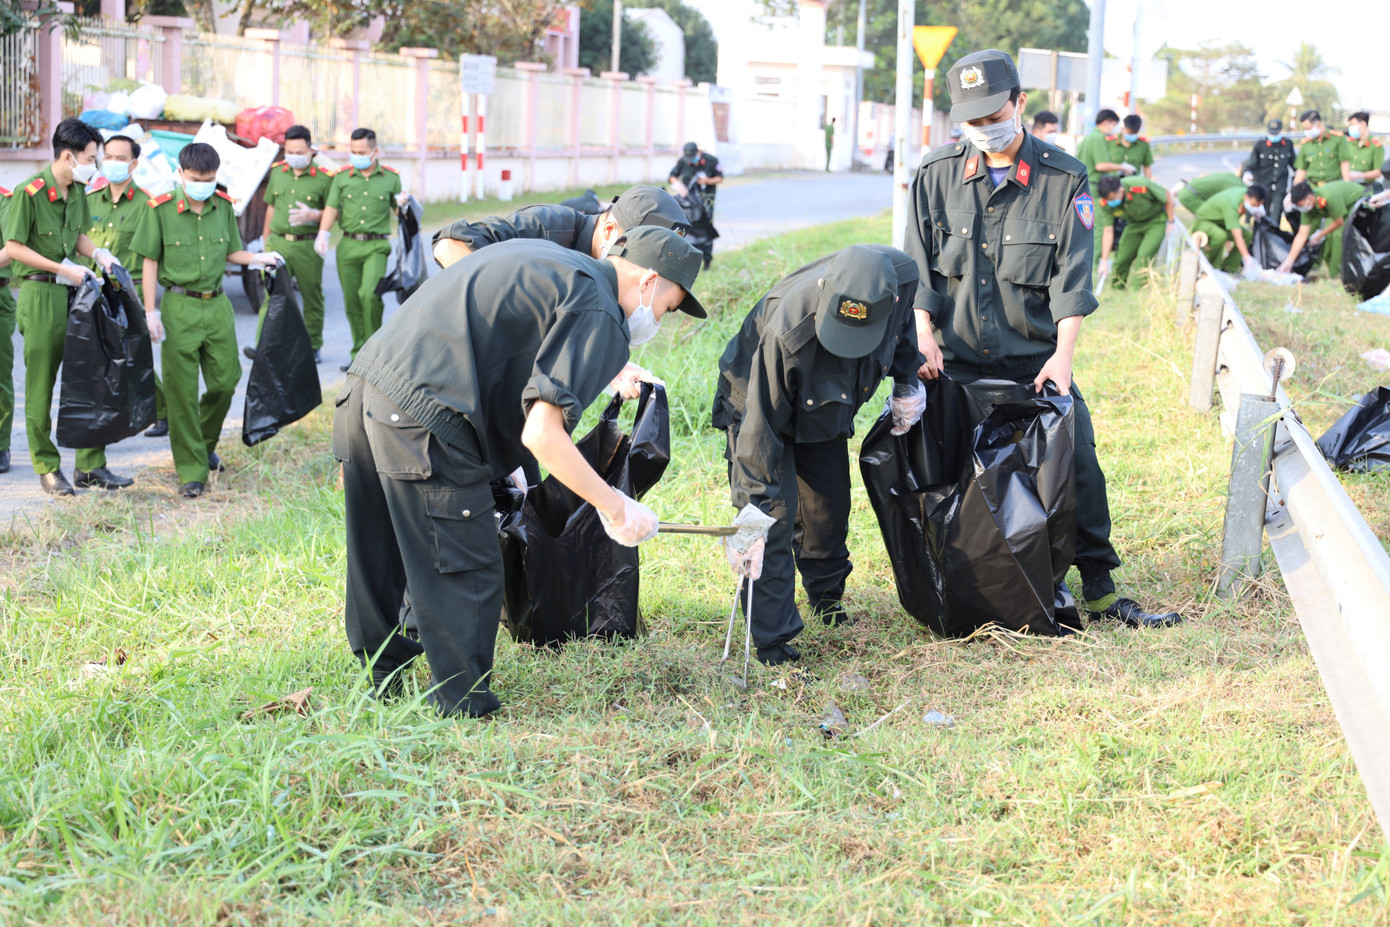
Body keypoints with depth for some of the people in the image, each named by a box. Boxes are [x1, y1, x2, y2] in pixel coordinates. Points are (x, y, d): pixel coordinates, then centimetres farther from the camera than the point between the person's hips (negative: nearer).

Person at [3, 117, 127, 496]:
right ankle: (47, 468, 12)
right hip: (40, 296, -7)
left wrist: (98, 253, 2)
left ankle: (90, 465, 11)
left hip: (75, 294, 7)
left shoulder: (78, 191, 8)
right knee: (40, 386, 2)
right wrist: (64, 269, -16)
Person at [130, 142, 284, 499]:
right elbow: (150, 263, -2)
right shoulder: (161, 209, -6)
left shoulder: (223, 207, 6)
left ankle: (205, 445, 33)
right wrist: (151, 311, -7)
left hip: (217, 305, 4)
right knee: (182, 392, -2)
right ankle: (192, 471, 5)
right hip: (180, 306, -4)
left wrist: (257, 258, -2)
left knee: (225, 382, 6)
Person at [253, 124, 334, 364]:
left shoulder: (324, 178, -3)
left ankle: (313, 346, 21)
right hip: (278, 243, 2)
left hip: (307, 247, -2)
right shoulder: (277, 172, 10)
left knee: (312, 297, 7)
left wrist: (313, 215, -17)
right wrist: (266, 238, 23)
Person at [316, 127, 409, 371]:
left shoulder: (391, 178, 7)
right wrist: (323, 234, -12)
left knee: (369, 294, -21)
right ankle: (359, 353, 14)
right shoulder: (342, 177, 9)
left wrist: (402, 204, -9)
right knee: (351, 302, 3)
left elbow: (397, 212, 14)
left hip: (376, 245, -2)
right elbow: (331, 209, 4)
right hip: (348, 245, 2)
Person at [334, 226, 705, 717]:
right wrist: (614, 507, -5)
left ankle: (383, 686, 38)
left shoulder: (544, 256, 23)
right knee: (468, 578, 0)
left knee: (379, 572, 23)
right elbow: (541, 432, -15)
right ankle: (464, 714, 6)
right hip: (421, 418, -10)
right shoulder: (599, 316, -5)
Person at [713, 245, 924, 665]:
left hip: (827, 412, 5)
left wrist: (908, 380, 6)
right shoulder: (786, 332, -46)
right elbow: (762, 428, -37)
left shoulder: (900, 276, -32)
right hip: (762, 405, -5)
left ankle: (826, 595, 42)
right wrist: (752, 514, -35)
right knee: (776, 513, -13)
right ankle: (774, 646, -3)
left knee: (831, 508, 15)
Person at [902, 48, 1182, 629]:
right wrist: (924, 335, -6)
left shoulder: (1064, 179, -3)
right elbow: (917, 266, 5)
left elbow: (1072, 276, -6)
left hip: (1035, 359, -1)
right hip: (955, 360, 1)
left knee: (1078, 462, -6)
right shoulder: (936, 175, 2)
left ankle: (1099, 589, 5)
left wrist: (1063, 353, -15)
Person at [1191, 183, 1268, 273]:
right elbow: (1237, 236, -43)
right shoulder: (1231, 205, -38)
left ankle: (1229, 268, -2)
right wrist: (1247, 257, -49)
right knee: (1220, 235, -40)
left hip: (1220, 224, 9)